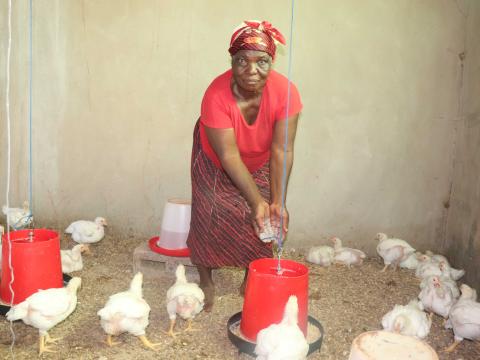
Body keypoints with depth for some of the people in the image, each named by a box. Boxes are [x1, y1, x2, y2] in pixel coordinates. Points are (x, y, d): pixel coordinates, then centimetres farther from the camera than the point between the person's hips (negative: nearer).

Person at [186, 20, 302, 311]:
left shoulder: (285, 92, -31)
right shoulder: (217, 95, -36)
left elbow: (282, 151, -28)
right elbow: (228, 155, -34)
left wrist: (277, 202, -33)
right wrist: (257, 201, -37)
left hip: (259, 163, 2)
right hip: (215, 164, -2)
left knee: (263, 221, -3)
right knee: (210, 217, -7)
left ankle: (252, 280, 20)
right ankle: (206, 282, 15)